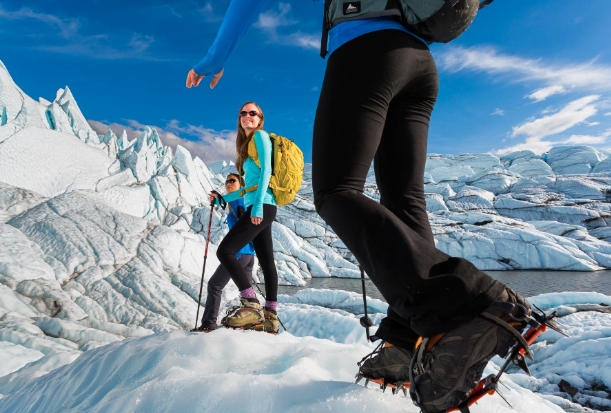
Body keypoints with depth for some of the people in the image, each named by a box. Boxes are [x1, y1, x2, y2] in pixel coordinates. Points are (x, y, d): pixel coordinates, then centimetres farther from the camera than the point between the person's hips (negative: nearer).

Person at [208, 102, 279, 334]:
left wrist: (257, 205, -21)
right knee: (266, 261, 5)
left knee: (225, 251, -13)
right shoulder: (247, 144, 26)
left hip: (262, 206, -9)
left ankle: (251, 305, -13)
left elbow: (266, 171, -13)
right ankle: (271, 316, 9)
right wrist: (223, 198, 25)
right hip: (261, 208, 9)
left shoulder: (260, 135, 1)